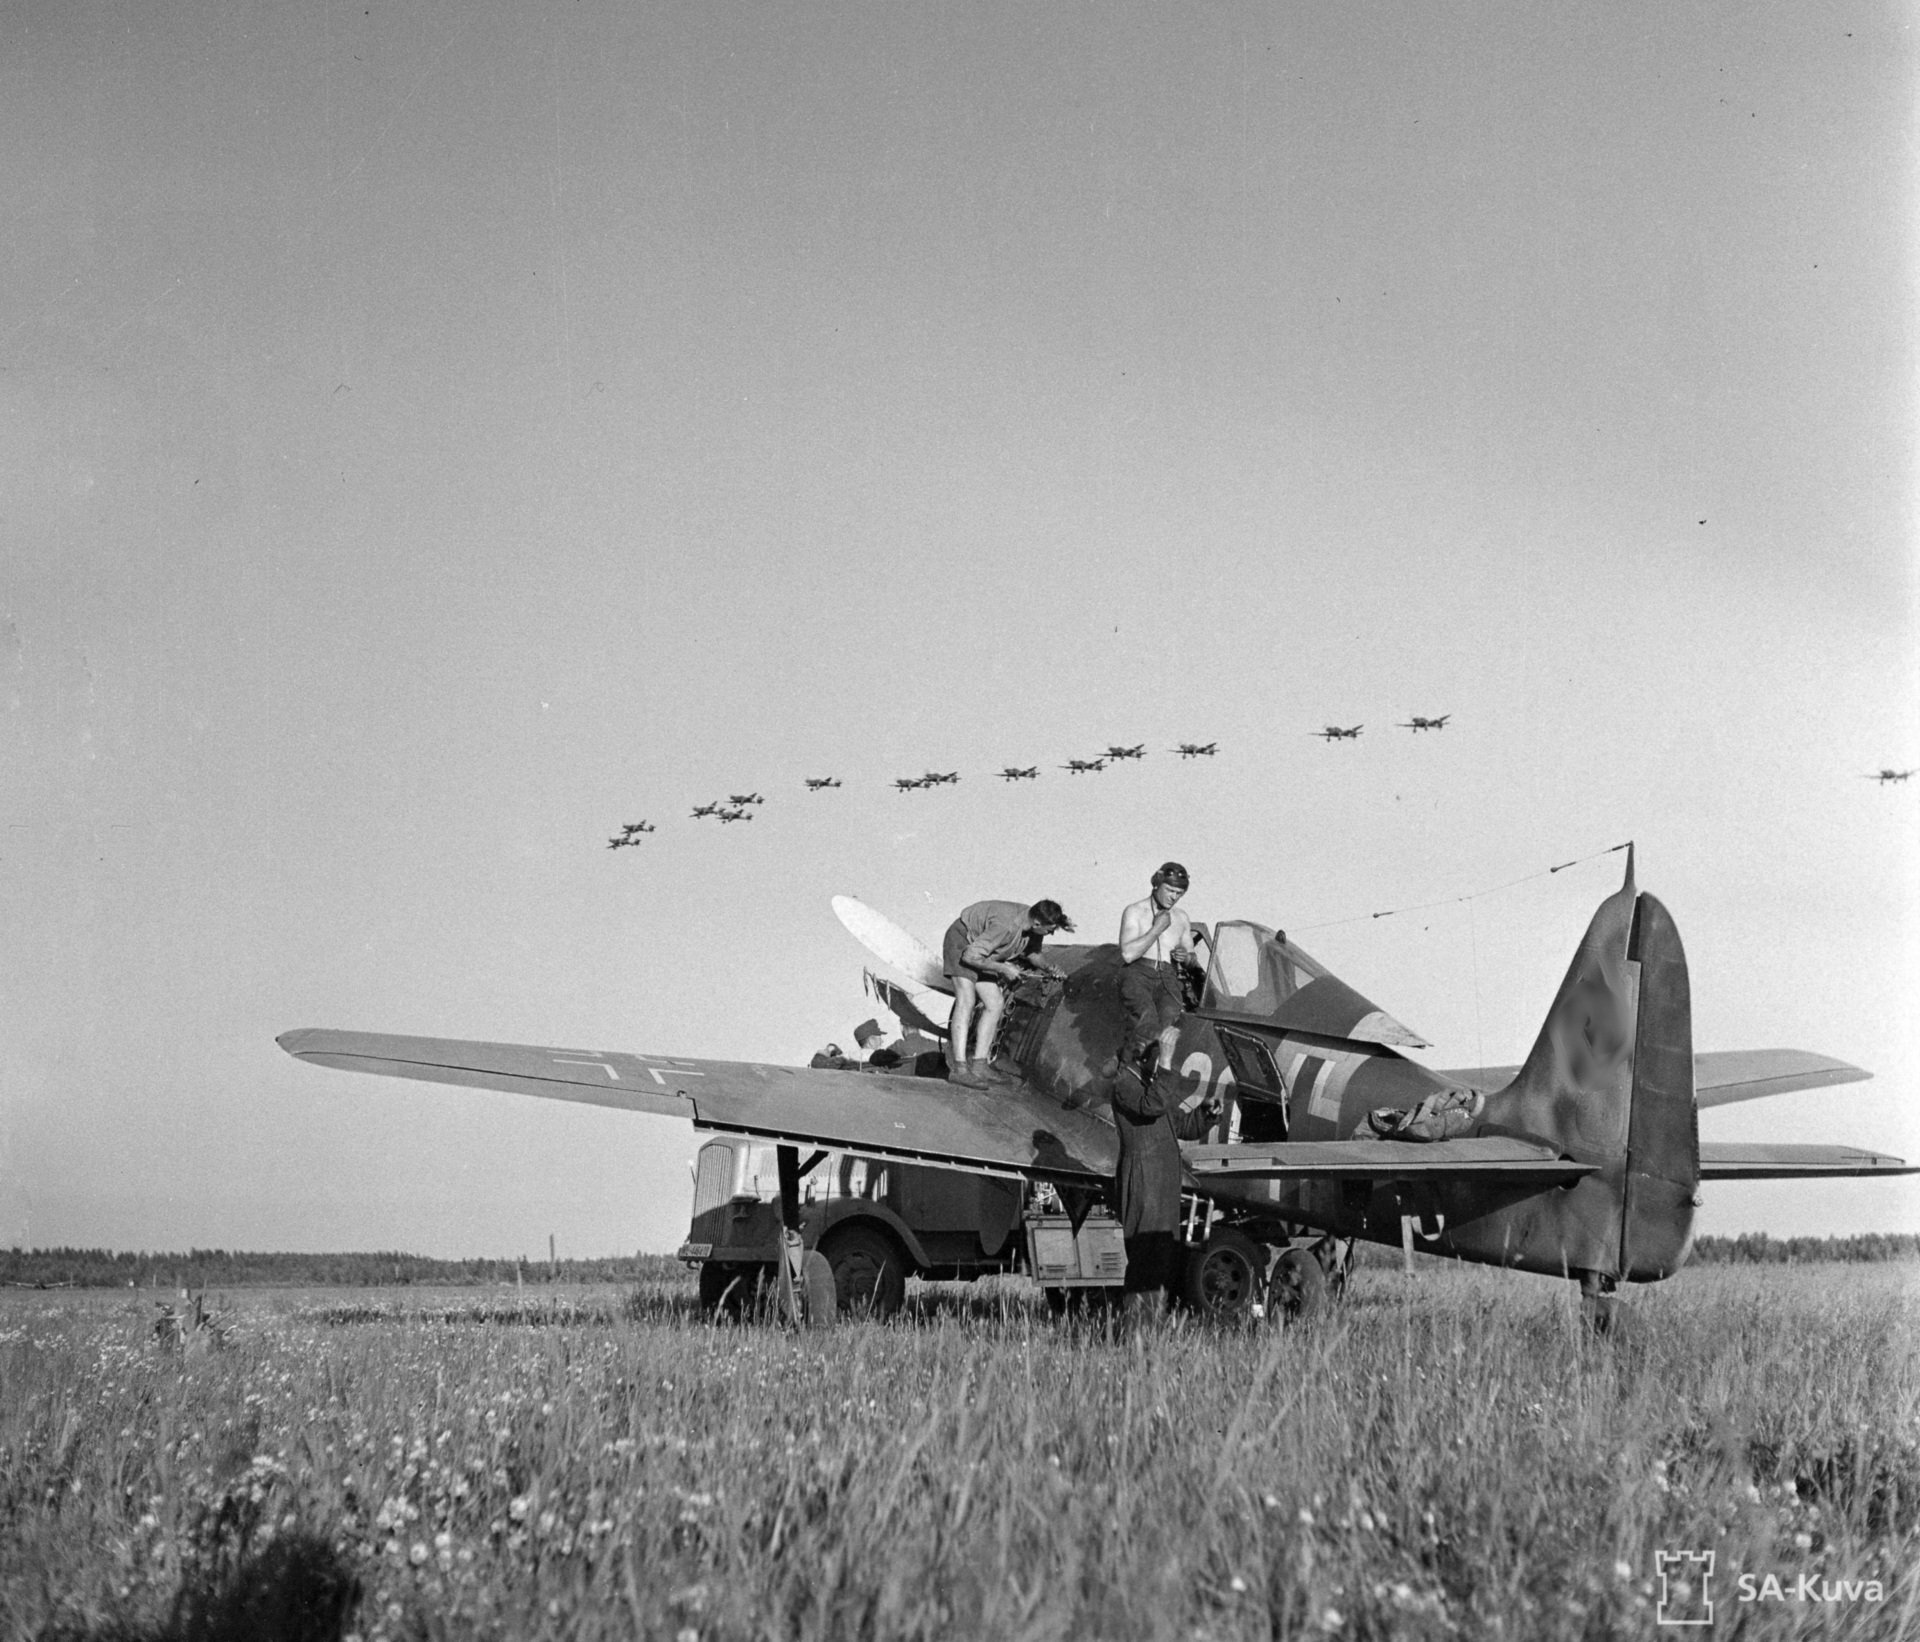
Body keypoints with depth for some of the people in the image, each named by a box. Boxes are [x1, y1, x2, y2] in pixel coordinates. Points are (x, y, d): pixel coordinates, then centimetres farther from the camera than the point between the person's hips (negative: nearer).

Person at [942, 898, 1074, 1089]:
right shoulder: (1007, 926, -38)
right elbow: (971, 956, -34)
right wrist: (1003, 968, -27)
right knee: (966, 1001, -21)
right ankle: (959, 1068, -27)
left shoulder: (1033, 926, -13)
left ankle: (979, 1065, 1)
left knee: (995, 1003, 0)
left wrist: (1048, 968, -11)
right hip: (962, 943, -9)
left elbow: (1032, 953, 7)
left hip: (980, 954, 9)